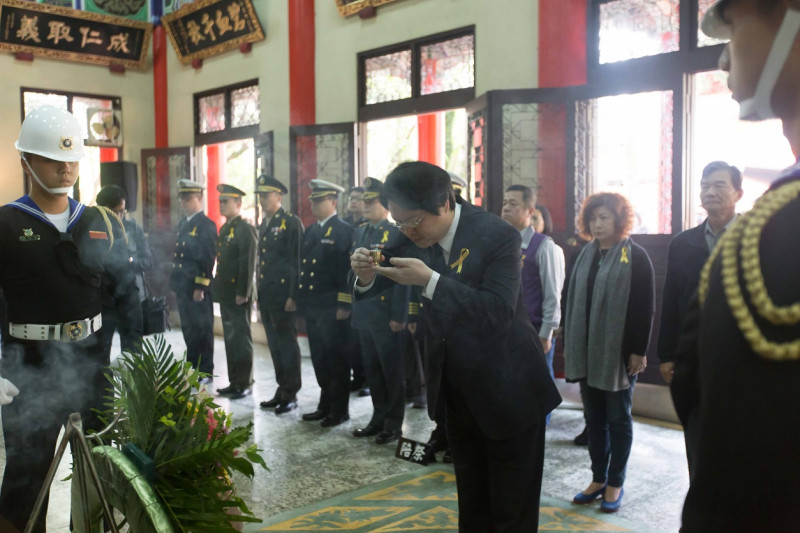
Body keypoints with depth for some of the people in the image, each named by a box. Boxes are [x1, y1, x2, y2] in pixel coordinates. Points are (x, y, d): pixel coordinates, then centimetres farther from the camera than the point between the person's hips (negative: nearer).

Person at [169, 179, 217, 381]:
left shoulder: (206, 225, -9)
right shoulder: (182, 224, 16)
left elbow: (208, 259, -15)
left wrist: (200, 287, -17)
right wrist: (175, 285, 15)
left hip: (199, 289, -8)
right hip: (183, 288, 8)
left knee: (201, 330, 0)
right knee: (189, 330, 12)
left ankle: (205, 372, 9)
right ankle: (193, 369, 22)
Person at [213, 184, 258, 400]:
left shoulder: (245, 229, -12)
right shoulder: (224, 229, 16)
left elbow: (248, 264, -17)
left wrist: (242, 293, -19)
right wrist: (218, 289, 14)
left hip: (238, 295, -9)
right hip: (225, 293, 9)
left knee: (241, 339, -1)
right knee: (230, 339, 13)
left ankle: (244, 384, 8)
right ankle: (234, 382, 22)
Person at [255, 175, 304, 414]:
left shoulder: (291, 222, -9)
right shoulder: (264, 225, 16)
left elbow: (298, 260, -14)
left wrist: (293, 295, -18)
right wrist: (259, 295, 16)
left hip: (283, 295, -8)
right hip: (266, 296, 8)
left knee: (287, 345, 0)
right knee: (275, 345, 13)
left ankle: (290, 394, 10)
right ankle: (282, 390, 23)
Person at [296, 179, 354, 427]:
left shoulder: (344, 231, -8)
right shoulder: (310, 231, 16)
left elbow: (349, 269, -14)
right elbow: (303, 266, 17)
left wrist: (344, 305, -18)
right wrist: (299, 298, 12)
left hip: (332, 308, -7)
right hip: (312, 307, 7)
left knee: (336, 359, 2)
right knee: (319, 359, 14)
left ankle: (340, 409, 13)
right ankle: (325, 405, 26)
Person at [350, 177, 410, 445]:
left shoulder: (396, 233, -10)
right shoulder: (360, 231, 13)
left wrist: (398, 315, -18)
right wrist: (351, 305, 11)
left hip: (386, 315, -7)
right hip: (364, 313, 7)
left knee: (392, 371, 5)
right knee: (372, 369, 15)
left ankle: (393, 423, 16)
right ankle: (378, 418, 27)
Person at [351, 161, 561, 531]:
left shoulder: (497, 236, -22)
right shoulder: (417, 236, -5)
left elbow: (499, 311, -31)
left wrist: (430, 280, -39)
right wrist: (367, 275, -19)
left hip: (507, 392, -5)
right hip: (458, 388, 6)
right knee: (471, 501, 22)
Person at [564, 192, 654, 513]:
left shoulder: (635, 256, -5)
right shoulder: (586, 255, 10)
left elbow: (645, 307, -10)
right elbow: (573, 301, 10)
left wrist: (639, 351, -13)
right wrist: (568, 343, 8)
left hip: (619, 353, -5)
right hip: (586, 351, 5)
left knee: (618, 419, 7)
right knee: (594, 419, 11)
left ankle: (615, 483, 18)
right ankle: (598, 479, 23)